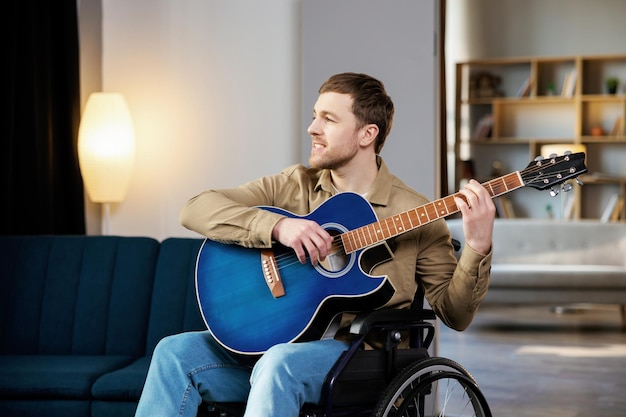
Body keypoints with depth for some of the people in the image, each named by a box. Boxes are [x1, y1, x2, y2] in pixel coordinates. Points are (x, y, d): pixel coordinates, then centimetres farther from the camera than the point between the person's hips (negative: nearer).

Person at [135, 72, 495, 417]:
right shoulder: (293, 185, 8)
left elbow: (455, 315, -2)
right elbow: (195, 210, -2)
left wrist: (478, 247, -20)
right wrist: (277, 226, -17)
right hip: (281, 343, 4)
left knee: (280, 365, -36)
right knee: (176, 353, -19)